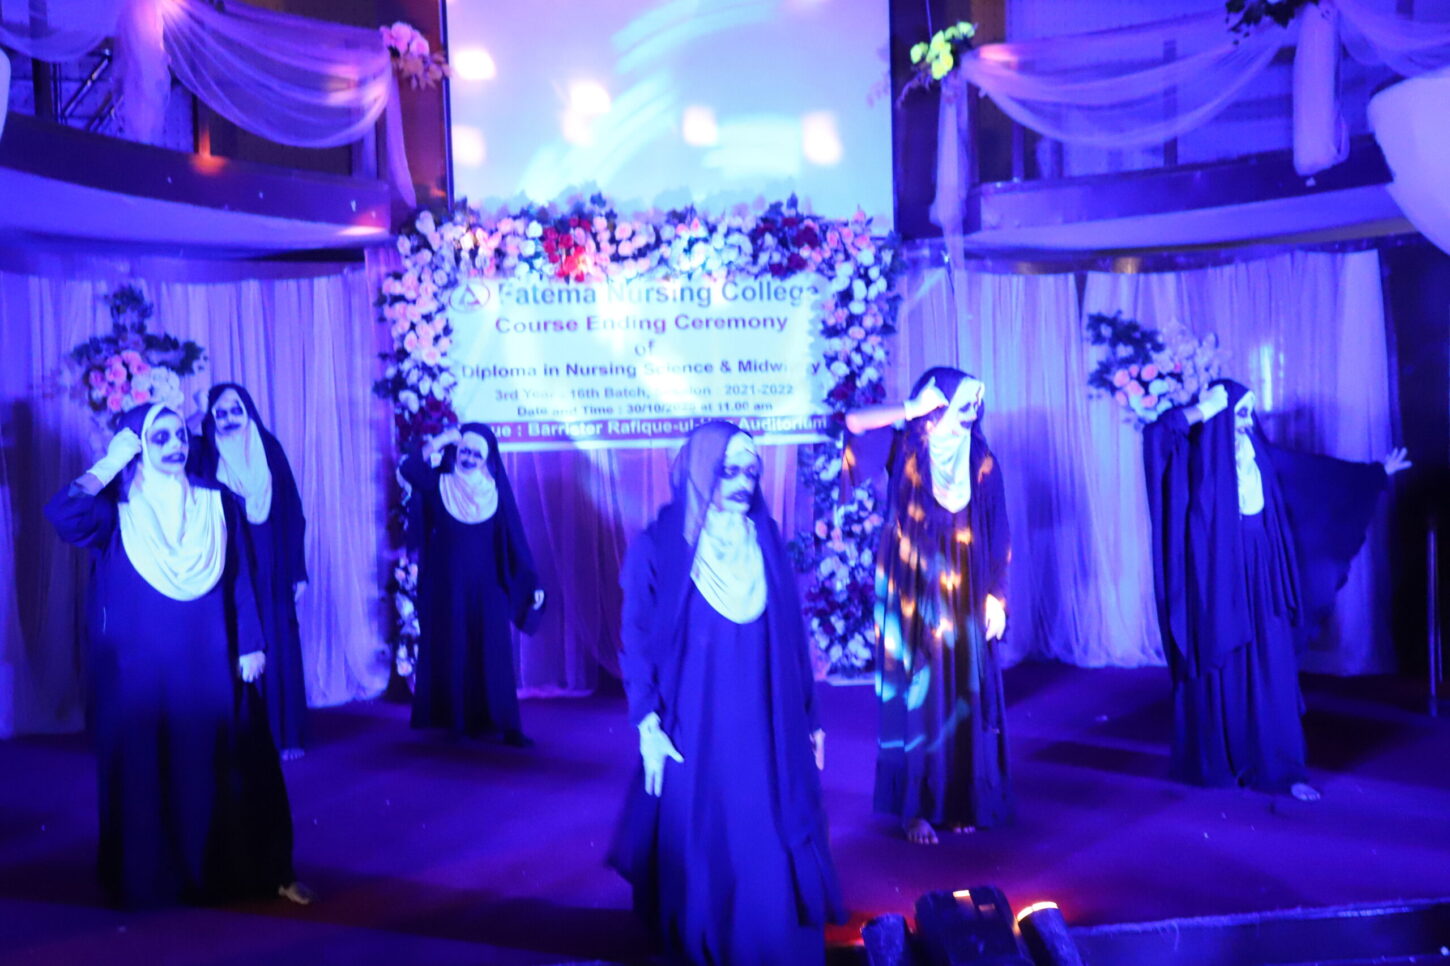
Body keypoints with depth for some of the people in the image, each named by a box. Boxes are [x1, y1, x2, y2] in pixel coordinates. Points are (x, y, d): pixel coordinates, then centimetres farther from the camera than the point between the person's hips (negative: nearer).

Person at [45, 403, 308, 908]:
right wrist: (111, 463, -13)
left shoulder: (216, 502, 4)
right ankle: (154, 880, 19)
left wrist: (251, 646, 1)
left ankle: (257, 872, 16)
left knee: (226, 768, 6)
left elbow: (240, 581, 5)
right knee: (149, 770, 5)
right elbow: (61, 515, -23)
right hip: (141, 667, -1)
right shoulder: (115, 509, -2)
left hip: (209, 665, 2)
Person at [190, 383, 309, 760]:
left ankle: (282, 735, 11)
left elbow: (292, 514, 6)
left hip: (269, 570, 1)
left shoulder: (270, 451, 7)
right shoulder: (204, 456, 3)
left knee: (276, 648, 3)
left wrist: (297, 570, 3)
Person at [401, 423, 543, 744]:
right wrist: (438, 442, -23)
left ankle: (505, 726, 3)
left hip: (485, 587, 1)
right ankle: (457, 723, 11)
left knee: (492, 656, -1)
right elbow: (408, 470, -20)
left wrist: (532, 583, -2)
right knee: (452, 654, 3)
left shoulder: (495, 491, 4)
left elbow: (514, 537, 2)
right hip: (448, 586, -1)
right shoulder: (439, 484, 1)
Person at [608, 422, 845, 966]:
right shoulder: (658, 547, -7)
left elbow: (792, 637, 8)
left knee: (773, 854, 7)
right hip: (694, 734, -3)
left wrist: (809, 718, 10)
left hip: (766, 733, 3)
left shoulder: (767, 543, 4)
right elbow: (637, 641, -5)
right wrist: (647, 726, -12)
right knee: (700, 854, 8)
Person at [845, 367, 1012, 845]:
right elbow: (854, 422, -21)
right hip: (914, 594, -3)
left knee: (965, 695, 8)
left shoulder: (981, 459, 4)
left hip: (963, 597, 3)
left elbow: (997, 534, 6)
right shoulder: (908, 450, -4)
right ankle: (915, 807, 10)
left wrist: (996, 595, 2)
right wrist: (915, 408, -20)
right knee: (918, 693, 0)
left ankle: (961, 801, 22)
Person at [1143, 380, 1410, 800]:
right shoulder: (1199, 454, -8)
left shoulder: (1259, 452, 10)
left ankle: (1276, 766, 14)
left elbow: (1318, 470, 22)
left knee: (1268, 673, 6)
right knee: (1220, 671, 2)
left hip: (1259, 575, 6)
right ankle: (1213, 762, 15)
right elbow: (1155, 432, -27)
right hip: (1218, 575, -5)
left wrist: (1376, 471, 28)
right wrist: (1207, 408, -19)